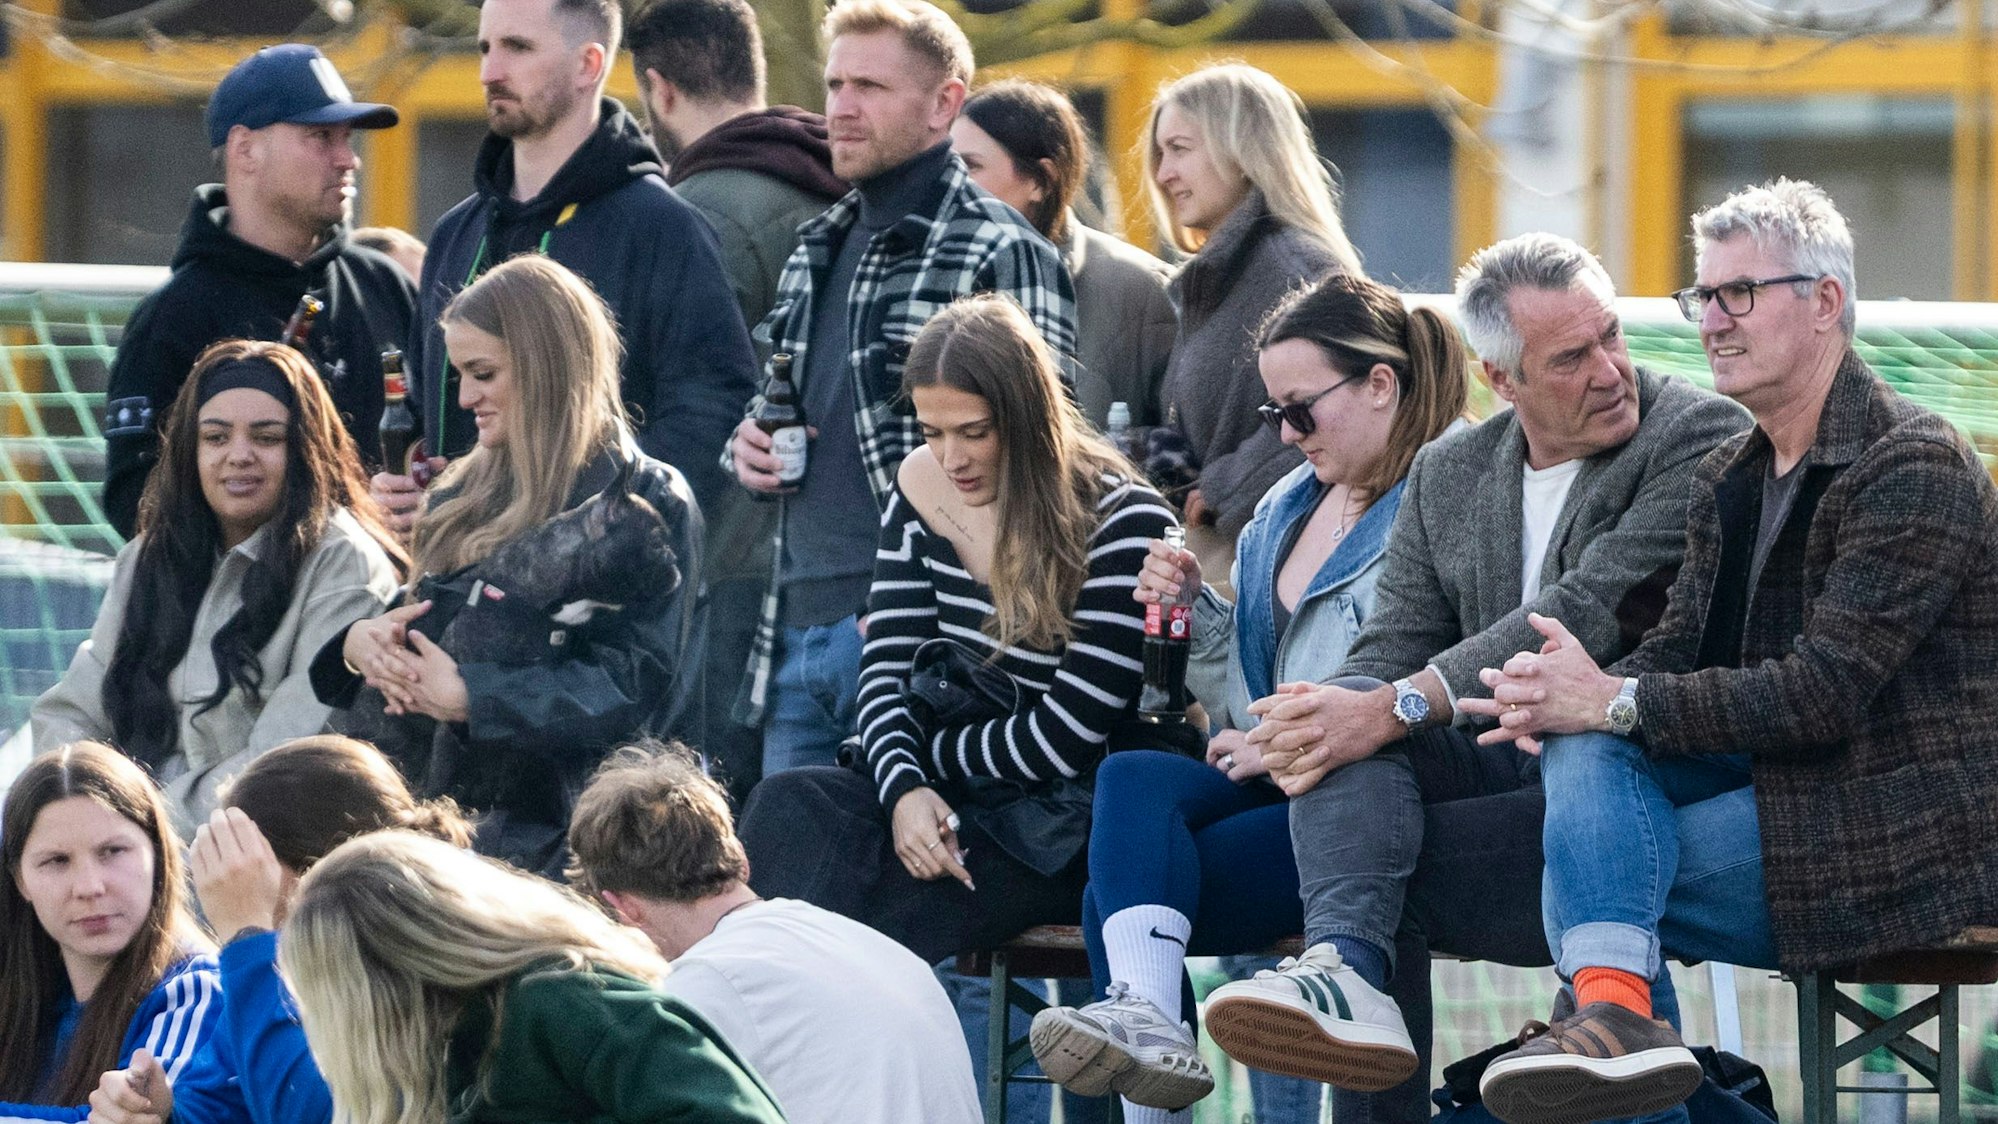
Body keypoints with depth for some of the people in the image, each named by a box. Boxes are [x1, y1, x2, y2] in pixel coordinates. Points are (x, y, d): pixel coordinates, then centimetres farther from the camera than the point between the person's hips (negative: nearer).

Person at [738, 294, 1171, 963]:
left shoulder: (1124, 524, -12)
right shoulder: (925, 489, 7)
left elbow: (1067, 738, -14)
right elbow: (885, 671, 4)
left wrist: (932, 754, -3)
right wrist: (904, 787, -16)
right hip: (948, 805, 6)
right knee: (787, 805, -24)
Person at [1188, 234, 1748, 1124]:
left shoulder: (1697, 437, -7)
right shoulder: (1447, 475, 14)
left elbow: (1589, 614, -19)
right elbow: (1392, 648, 7)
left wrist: (1397, 709, -25)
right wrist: (1320, 723, -19)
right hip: (1502, 769, 6)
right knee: (1346, 716, -25)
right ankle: (1349, 978, -45)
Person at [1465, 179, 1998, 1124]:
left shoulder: (1914, 469, -13)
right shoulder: (1728, 479, 16)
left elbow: (1827, 687, -20)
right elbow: (1680, 649, 8)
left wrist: (1615, 701, -20)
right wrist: (1573, 698, -16)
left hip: (1906, 829, -8)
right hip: (1771, 783, 8)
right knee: (1584, 748, -20)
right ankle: (1612, 1004, -37)